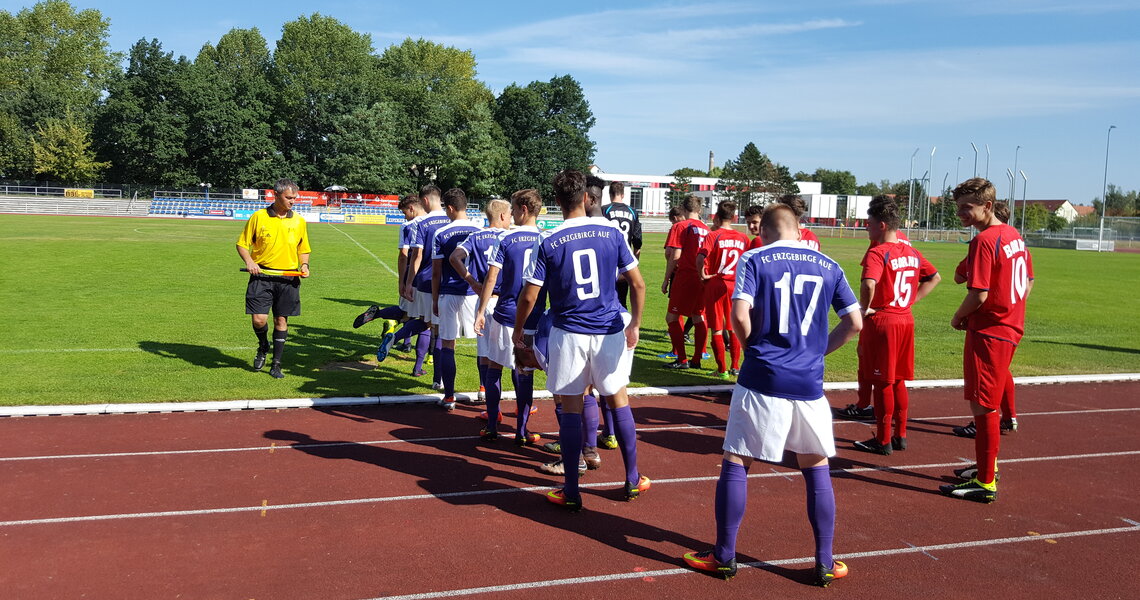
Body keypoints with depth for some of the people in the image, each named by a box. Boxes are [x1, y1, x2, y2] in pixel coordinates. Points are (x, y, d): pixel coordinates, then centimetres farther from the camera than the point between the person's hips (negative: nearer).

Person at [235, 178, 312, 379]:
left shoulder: (299, 221, 7)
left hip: (288, 278, 2)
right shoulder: (258, 217, 0)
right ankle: (263, 347, 24)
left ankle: (276, 364, 16)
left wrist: (304, 265, -2)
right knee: (259, 319, -9)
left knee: (281, 320, 5)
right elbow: (242, 244, 6)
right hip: (261, 276, -2)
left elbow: (304, 249, 17)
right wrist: (249, 261, -12)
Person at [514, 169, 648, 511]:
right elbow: (638, 284, -1)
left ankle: (571, 492, 12)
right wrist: (635, 325, 11)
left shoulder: (549, 242, -7)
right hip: (609, 332, 2)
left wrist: (518, 329, 10)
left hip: (568, 333, -2)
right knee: (618, 401, 16)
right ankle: (633, 480, 26)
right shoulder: (611, 233, -2)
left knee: (570, 409, 5)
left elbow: (529, 295, -6)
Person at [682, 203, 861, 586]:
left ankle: (724, 556, 15)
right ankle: (825, 563, 21)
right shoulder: (828, 266, 9)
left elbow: (740, 316, -14)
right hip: (809, 383, 3)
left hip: (762, 381, -3)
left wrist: (754, 347, 5)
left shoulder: (754, 260, -2)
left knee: (735, 464, 9)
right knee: (816, 469, 16)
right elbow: (854, 323, 7)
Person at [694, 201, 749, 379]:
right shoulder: (743, 238, 2)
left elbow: (700, 258, -24)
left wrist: (703, 274, -9)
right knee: (734, 328, 17)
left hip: (715, 284, -3)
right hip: (735, 286, 3)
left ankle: (722, 369, 7)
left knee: (716, 330, 6)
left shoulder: (713, 236, -10)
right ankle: (735, 366, 22)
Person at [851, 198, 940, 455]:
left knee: (882, 384, 2)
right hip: (906, 321, 8)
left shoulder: (877, 253, -16)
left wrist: (864, 308, -17)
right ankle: (900, 436, 25)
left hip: (881, 321, -8)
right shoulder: (912, 253, 9)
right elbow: (935, 277, 21)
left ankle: (883, 441, 10)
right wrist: (911, 300, 15)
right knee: (898, 381, 16)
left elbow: (869, 284, -33)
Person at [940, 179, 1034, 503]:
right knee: (987, 403, 21)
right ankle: (987, 465, 33)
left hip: (988, 333, -10)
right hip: (1011, 328, 10)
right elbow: (1028, 282, 18)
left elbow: (979, 294, -23)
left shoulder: (984, 240, -18)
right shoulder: (1014, 236, 11)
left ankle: (986, 483, 3)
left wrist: (958, 318, -6)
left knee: (982, 407, -3)